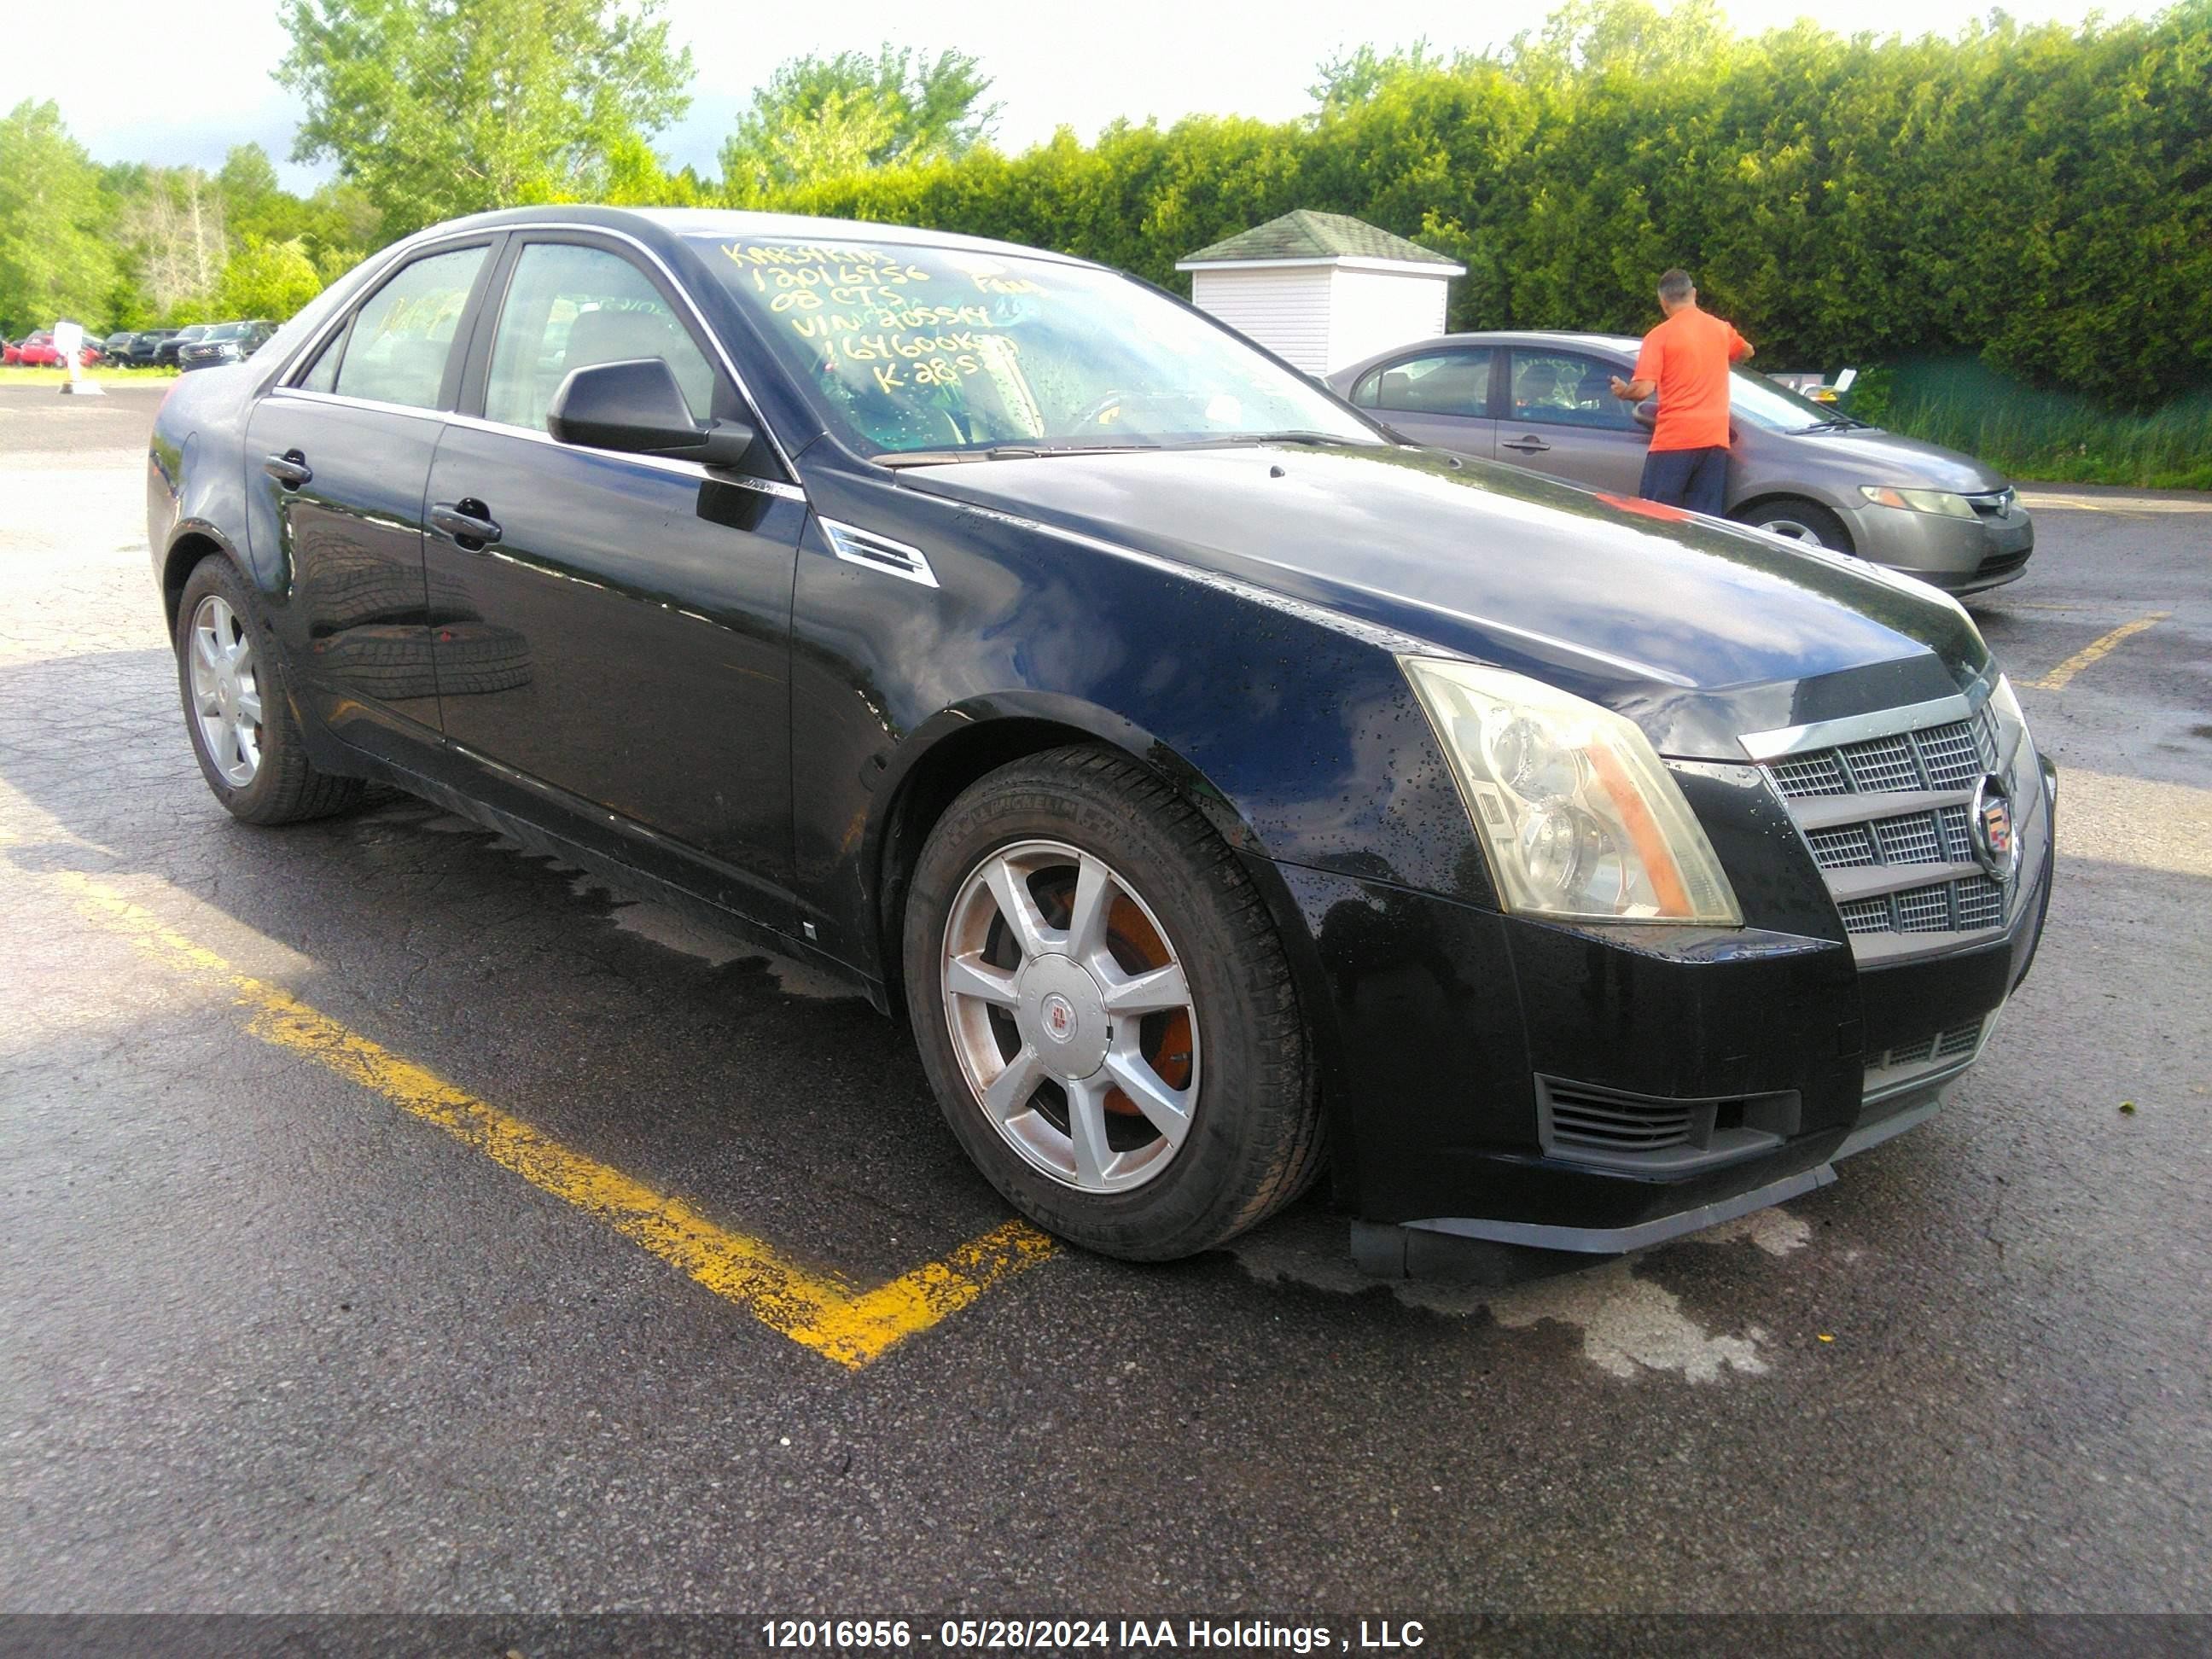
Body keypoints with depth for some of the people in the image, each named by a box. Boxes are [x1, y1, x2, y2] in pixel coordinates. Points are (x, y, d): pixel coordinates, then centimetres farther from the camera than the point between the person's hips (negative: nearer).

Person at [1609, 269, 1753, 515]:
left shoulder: (1660, 335, -6)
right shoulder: (1721, 329, 12)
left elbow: (1643, 389, -14)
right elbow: (1746, 351, 34)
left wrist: (1622, 391, 7)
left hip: (1673, 440, -5)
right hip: (1715, 438, 5)